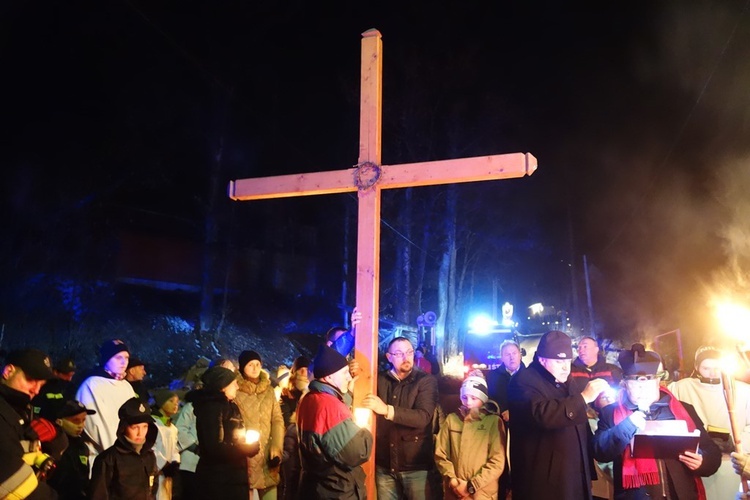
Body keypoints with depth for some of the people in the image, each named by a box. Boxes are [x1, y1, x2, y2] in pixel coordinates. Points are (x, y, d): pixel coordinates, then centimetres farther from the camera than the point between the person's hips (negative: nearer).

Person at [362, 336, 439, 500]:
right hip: (384, 465, 3)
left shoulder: (426, 381, -5)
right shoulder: (379, 380, 4)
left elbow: (423, 417, -18)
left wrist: (387, 410, -29)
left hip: (416, 466, -2)